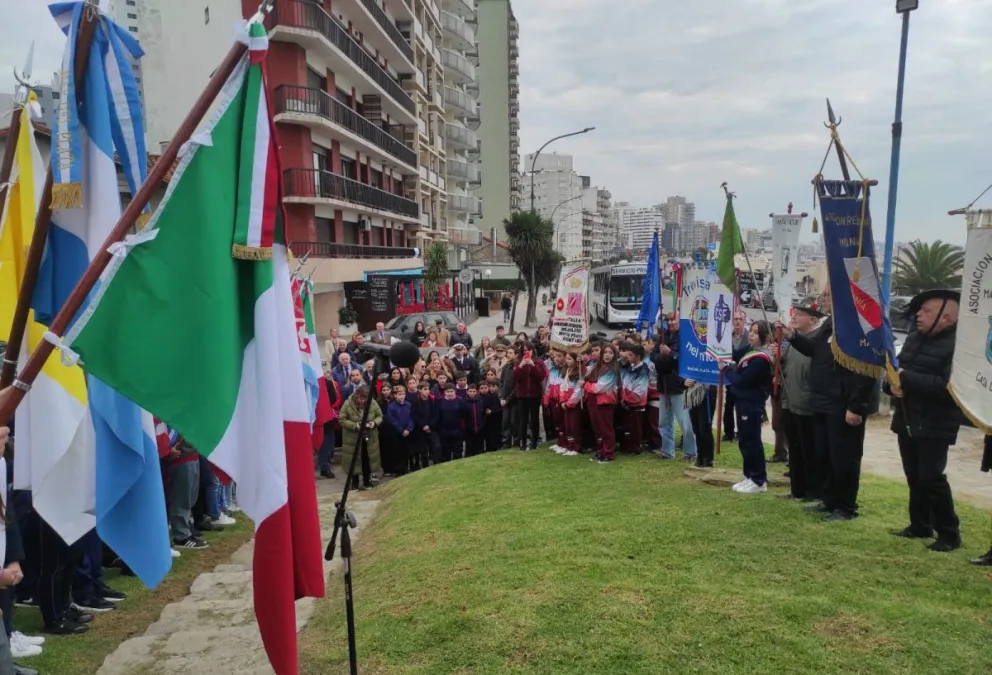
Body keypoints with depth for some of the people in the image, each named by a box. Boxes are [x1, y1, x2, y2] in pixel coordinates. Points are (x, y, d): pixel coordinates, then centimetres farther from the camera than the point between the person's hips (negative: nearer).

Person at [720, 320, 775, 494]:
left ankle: (759, 480, 4)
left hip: (752, 404, -10)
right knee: (745, 440, 14)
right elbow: (742, 374, 14)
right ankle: (750, 477, 22)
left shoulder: (760, 359, -19)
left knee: (751, 441, -4)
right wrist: (730, 366, -1)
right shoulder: (754, 353, 13)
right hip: (745, 402, 10)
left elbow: (741, 381, -20)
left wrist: (726, 369, -6)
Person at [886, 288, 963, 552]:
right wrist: (893, 383, -9)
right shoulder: (913, 339, 10)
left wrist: (906, 378, -24)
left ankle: (950, 534, 7)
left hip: (935, 426, -8)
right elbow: (895, 369, 14)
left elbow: (948, 386, -28)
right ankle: (920, 525, 28)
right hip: (907, 421, 8)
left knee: (931, 477, -8)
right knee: (914, 476, 14)